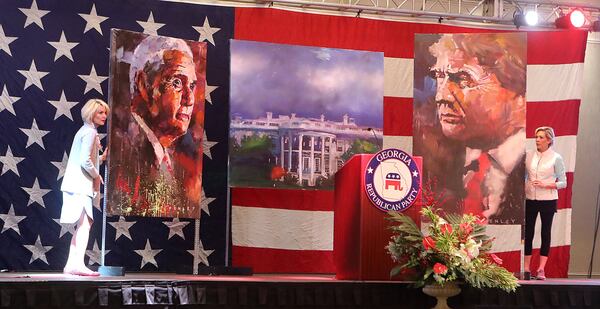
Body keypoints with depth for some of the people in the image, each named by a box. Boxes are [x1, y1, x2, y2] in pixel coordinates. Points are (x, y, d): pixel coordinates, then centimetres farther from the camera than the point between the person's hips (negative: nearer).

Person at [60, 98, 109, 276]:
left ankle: (71, 264, 13)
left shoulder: (85, 131, 21)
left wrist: (102, 158, 13)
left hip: (78, 185, 10)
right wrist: (96, 175, -9)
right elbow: (85, 160, -21)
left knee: (84, 225, 12)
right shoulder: (90, 132, -10)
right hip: (81, 185, -10)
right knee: (85, 224, -14)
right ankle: (79, 264, -20)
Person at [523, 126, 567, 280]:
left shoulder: (556, 158, -3)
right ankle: (526, 268, 9)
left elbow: (563, 182, -3)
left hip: (548, 200, -3)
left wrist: (545, 185, -15)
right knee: (528, 232, 3)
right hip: (530, 199, 3)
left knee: (546, 232, 2)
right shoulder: (529, 155, 5)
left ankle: (541, 269, 4)